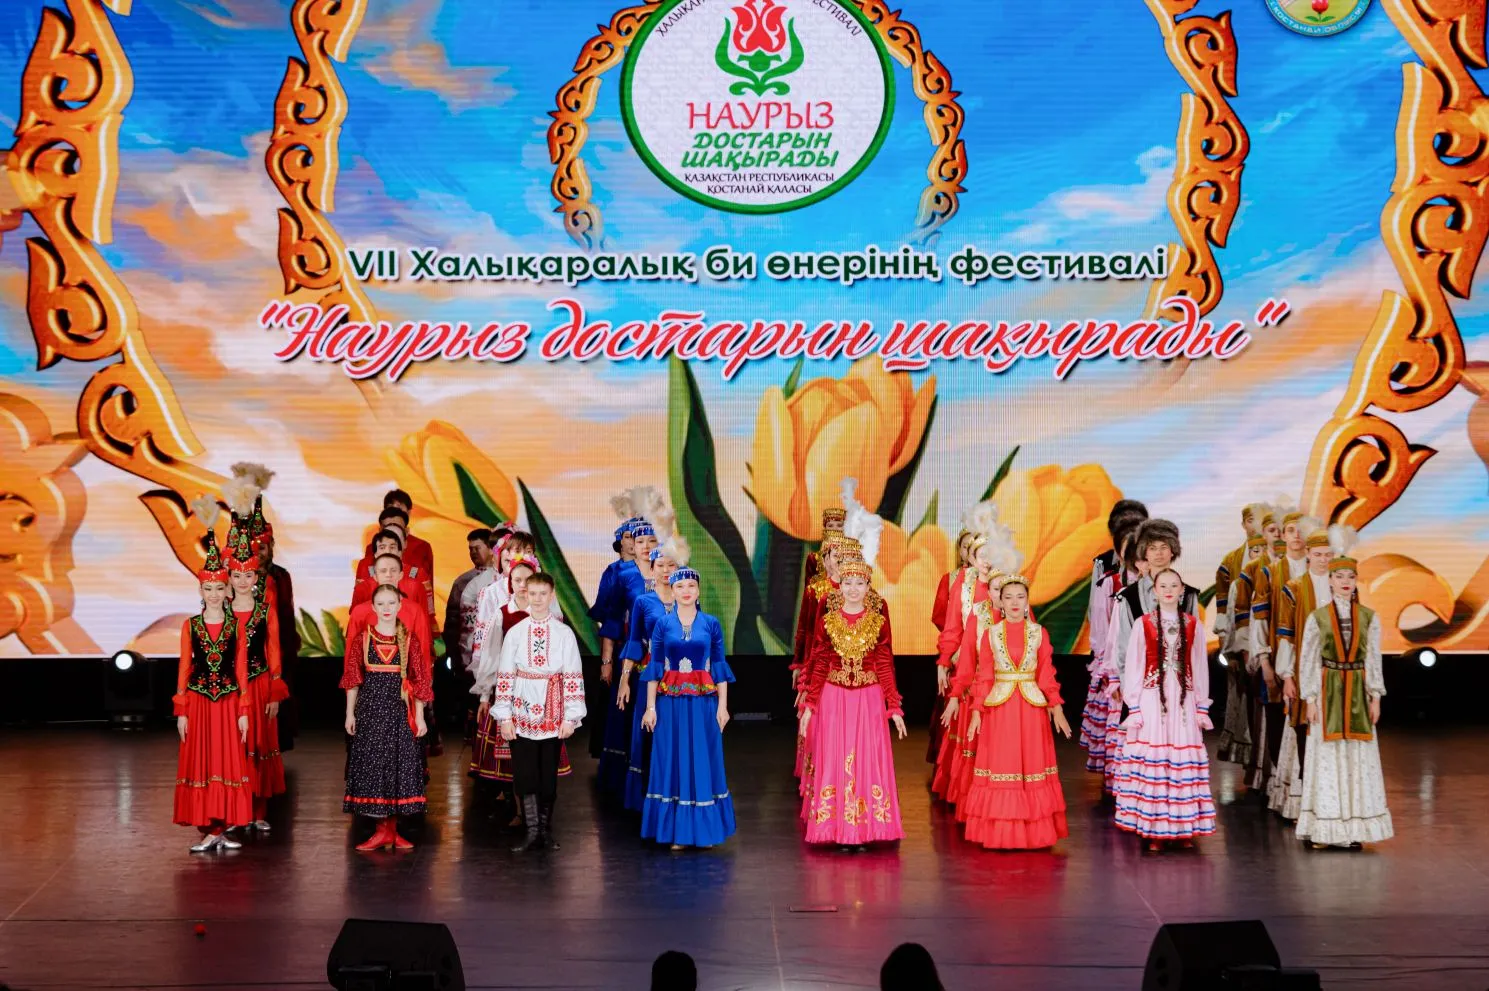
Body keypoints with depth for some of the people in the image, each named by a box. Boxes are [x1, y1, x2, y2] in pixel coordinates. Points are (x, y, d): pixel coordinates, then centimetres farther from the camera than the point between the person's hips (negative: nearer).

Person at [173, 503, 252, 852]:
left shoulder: (235, 625, 3)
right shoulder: (190, 626, 2)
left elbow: (241, 669, 3)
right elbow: (184, 669, 2)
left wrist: (243, 710, -1)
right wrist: (181, 711, -2)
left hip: (228, 701, 0)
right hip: (198, 701, 0)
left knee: (229, 762, 1)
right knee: (199, 762, 1)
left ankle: (224, 827, 8)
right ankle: (207, 830, 7)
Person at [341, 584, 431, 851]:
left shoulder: (409, 638, 2)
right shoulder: (362, 637, 3)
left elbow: (420, 679, 3)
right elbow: (352, 678, 5)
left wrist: (419, 716, -1)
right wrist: (350, 713, 2)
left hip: (399, 708, 0)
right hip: (370, 707, 0)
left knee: (399, 763, 1)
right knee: (372, 763, 0)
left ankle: (390, 830, 10)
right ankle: (383, 829, 7)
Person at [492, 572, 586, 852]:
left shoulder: (564, 633, 0)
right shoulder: (515, 633, 2)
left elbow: (573, 677, -1)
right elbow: (504, 676, 1)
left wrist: (570, 717, -5)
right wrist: (504, 716, -3)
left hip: (552, 713, 0)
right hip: (522, 713, 0)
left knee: (549, 774, 6)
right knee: (524, 774, -2)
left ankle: (545, 830, 18)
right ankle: (532, 831, 5)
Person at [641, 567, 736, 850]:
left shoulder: (711, 624, 3)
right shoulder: (663, 624, 3)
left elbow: (719, 667, 4)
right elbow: (654, 668, 3)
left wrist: (723, 705, -1)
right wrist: (650, 707, -1)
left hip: (703, 702, 0)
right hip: (670, 703, 0)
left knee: (704, 762, 4)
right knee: (673, 762, 3)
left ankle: (705, 829, 14)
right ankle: (676, 832, 11)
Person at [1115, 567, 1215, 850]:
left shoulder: (1193, 625, 8)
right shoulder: (1143, 624, 3)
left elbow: (1200, 668, 11)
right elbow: (1133, 668, 3)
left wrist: (1202, 708, 8)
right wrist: (1134, 708, -2)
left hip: (1184, 701, 2)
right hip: (1151, 700, -2)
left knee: (1184, 761, -2)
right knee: (1152, 759, -6)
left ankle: (1184, 828, 8)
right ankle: (1153, 829, 0)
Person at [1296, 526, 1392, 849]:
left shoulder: (1369, 617, 4)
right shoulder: (1317, 617, 0)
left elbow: (1374, 659, 5)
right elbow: (1307, 660, -1)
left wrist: (1375, 698, 1)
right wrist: (1310, 699, -5)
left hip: (1357, 692, 2)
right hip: (1327, 691, -2)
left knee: (1358, 758, 1)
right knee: (1326, 756, -1)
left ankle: (1354, 828, 6)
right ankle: (1323, 829, 3)